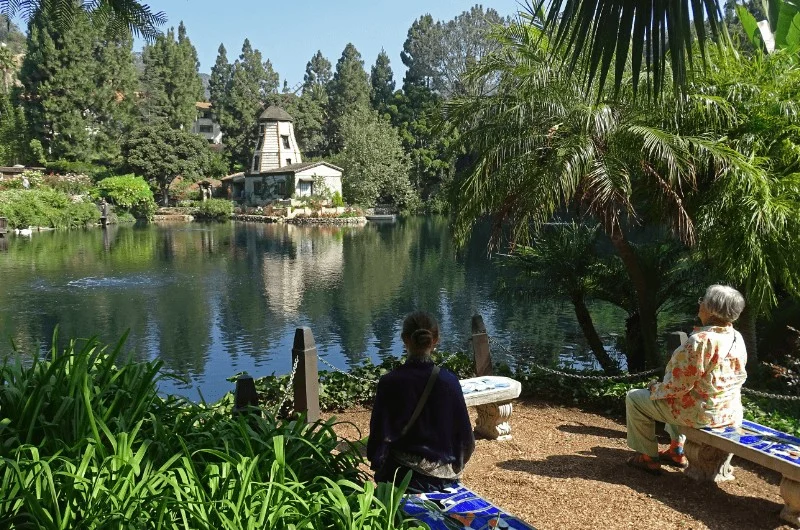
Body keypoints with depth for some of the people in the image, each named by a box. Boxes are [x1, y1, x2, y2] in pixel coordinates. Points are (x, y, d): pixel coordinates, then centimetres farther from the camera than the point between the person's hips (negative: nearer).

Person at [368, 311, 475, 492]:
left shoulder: (390, 383, -16)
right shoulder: (449, 380, -11)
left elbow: (380, 435, -11)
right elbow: (465, 436, -4)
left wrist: (378, 465, 9)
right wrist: (454, 467, 14)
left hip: (404, 478, -3)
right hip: (444, 478, 3)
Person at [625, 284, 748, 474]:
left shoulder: (700, 340, -28)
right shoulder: (738, 338, -1)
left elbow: (679, 384, -24)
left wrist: (656, 389, -4)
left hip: (700, 414, -8)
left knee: (634, 398, 6)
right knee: (674, 397, 36)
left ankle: (649, 458, 15)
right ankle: (677, 451, 36)